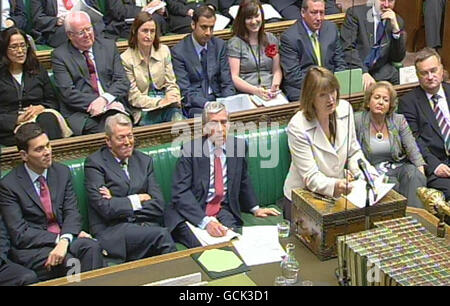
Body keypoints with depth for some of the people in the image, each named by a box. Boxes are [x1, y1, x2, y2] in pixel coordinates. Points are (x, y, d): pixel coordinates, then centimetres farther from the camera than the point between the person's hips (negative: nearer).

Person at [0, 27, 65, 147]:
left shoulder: (38, 71, 21)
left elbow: (53, 101, 17)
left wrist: (41, 107, -5)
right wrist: (17, 119, -15)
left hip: (39, 116, 3)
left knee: (48, 118, -34)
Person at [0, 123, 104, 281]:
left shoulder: (62, 172, 8)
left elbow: (72, 212, 0)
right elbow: (20, 234, -10)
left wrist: (65, 240, -21)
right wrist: (58, 239, -18)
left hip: (64, 238, 4)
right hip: (31, 248, -4)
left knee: (92, 247, -27)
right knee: (68, 262, -32)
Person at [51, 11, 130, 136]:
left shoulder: (109, 46, 15)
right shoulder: (60, 55, 5)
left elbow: (122, 81, 8)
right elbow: (68, 93, -4)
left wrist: (105, 99, -11)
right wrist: (94, 103, -16)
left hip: (113, 108, 3)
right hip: (80, 113, -3)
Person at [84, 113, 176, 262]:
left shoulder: (144, 161, 16)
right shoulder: (95, 163, 2)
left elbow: (158, 205, 6)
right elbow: (105, 208, -10)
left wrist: (119, 204, -4)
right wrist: (138, 200, -1)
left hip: (145, 226, 4)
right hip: (112, 230, -4)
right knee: (161, 234, -30)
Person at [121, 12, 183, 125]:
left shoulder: (164, 51, 11)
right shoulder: (126, 59, -4)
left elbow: (171, 84, 12)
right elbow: (134, 98, -5)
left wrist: (173, 98, -11)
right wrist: (160, 102, -18)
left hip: (166, 105, 4)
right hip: (142, 111, -4)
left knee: (176, 114, -31)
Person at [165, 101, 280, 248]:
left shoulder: (239, 145, 6)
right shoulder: (190, 149, -7)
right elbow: (180, 192, -14)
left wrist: (255, 208, 17)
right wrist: (205, 221, -25)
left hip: (224, 211, 3)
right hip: (192, 213, -3)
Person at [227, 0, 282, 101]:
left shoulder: (271, 39, 15)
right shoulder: (235, 43, 2)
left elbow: (277, 71, 14)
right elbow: (234, 77, -4)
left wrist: (275, 86, -8)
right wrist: (256, 90, -19)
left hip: (271, 94, 3)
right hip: (246, 95, -3)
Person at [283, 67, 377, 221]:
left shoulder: (345, 109, -3)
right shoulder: (297, 127, -19)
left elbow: (353, 152, 6)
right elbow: (310, 177, -20)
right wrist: (334, 186, -40)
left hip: (335, 196, 6)